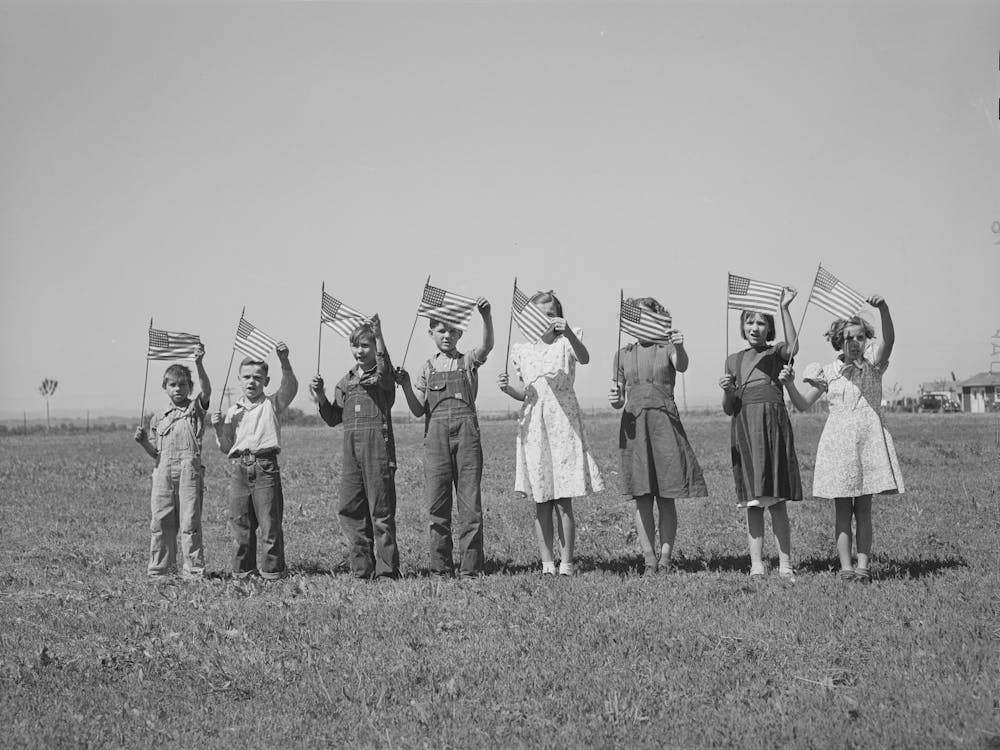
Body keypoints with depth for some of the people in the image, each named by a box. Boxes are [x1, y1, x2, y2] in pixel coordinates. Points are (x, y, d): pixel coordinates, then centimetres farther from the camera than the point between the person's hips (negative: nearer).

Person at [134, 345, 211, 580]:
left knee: (189, 522, -5)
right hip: (163, 472, 3)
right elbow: (155, 452, 19)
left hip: (189, 470, -3)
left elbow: (207, 390, -12)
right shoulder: (158, 418, 18)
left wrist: (199, 364, -24)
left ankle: (193, 570, -1)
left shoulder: (196, 408, 9)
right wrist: (143, 441, -2)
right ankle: (159, 569, 12)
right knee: (160, 522, 3)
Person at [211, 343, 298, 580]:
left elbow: (290, 387, -12)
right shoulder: (233, 411, 16)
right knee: (240, 524, 7)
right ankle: (243, 571, 17)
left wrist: (284, 361, -26)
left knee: (269, 523, -5)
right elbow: (226, 448, 17)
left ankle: (272, 571, 2)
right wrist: (219, 429, -2)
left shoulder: (272, 404, 7)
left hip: (266, 467, -3)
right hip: (239, 468, 3)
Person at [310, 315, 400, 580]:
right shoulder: (346, 382, 18)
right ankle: (361, 569, 12)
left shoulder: (382, 376, 0)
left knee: (381, 510, -5)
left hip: (378, 447, -6)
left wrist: (379, 336, -33)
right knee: (349, 509, 5)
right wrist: (321, 398, 2)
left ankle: (386, 570, -1)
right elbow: (334, 418, 19)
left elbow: (384, 372, -26)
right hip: (351, 449, 6)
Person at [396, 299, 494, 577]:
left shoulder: (468, 361, 11)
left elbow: (487, 345, -12)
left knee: (470, 502, -4)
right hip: (436, 434, 2)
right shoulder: (427, 368, 15)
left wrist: (486, 317, -28)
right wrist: (405, 385, -9)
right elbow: (418, 410, 8)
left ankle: (470, 567, -1)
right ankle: (441, 567, 7)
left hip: (466, 432, -1)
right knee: (437, 504, 0)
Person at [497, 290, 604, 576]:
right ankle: (547, 563, 9)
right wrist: (507, 387, -8)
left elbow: (584, 358, -24)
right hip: (533, 424, 3)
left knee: (564, 502, -4)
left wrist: (567, 332, -40)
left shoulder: (566, 342, 0)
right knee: (541, 503, 4)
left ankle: (566, 563, 1)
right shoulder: (522, 349, 10)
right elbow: (523, 393, 13)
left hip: (563, 422, -3)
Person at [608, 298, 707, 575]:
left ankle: (665, 557, -1)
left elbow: (682, 365, -17)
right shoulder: (623, 355, 14)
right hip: (634, 424, 2)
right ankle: (650, 559, 1)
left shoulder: (667, 348, 6)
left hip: (664, 422, -2)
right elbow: (619, 399, 16)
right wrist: (615, 400, -8)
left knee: (666, 497, -3)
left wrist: (679, 346, -38)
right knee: (642, 498, 0)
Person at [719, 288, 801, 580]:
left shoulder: (776, 352, 6)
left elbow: (793, 348, -20)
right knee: (752, 503, 2)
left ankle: (785, 565, -3)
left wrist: (784, 308, -21)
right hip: (744, 429, 3)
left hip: (773, 424, -3)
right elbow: (728, 408, 15)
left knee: (777, 500, -4)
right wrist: (727, 391, -8)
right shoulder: (734, 360, 16)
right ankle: (756, 565, 2)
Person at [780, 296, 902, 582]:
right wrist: (789, 384, -12)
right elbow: (802, 404, 7)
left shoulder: (873, 365, 3)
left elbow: (888, 341, -16)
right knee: (842, 510, 0)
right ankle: (845, 566, -1)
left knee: (863, 509, 2)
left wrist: (884, 310, -34)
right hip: (838, 441, 1)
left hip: (869, 439, 0)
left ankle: (863, 564, 2)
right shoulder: (828, 372, 6)